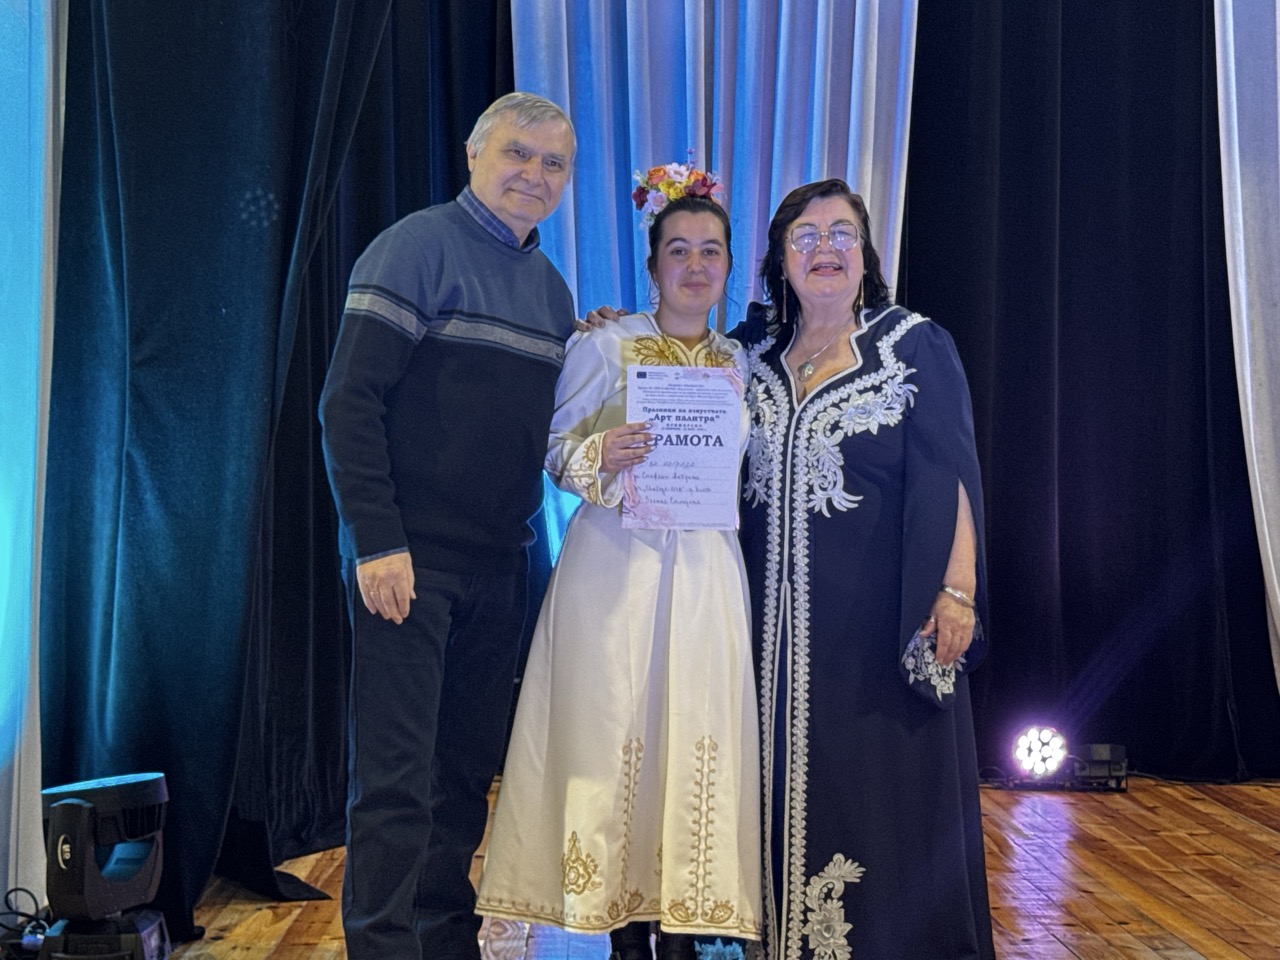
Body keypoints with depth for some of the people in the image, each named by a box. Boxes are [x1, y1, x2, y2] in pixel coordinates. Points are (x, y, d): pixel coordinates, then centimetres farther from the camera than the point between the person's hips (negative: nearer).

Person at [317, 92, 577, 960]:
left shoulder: (552, 291, 16)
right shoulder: (420, 246, -6)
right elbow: (349, 400, -13)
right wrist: (376, 542, -18)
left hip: (500, 563, 7)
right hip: (410, 559, -7)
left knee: (468, 773, 13)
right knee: (396, 780, -4)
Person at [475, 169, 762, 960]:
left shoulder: (741, 363, 12)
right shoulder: (604, 346, 1)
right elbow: (549, 446, 0)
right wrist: (600, 457, -18)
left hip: (706, 570, 3)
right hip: (616, 565, -3)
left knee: (698, 736, 1)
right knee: (616, 732, -2)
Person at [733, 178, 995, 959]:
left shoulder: (917, 348, -2)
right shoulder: (756, 352, 10)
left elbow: (950, 478, -7)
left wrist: (956, 590, -17)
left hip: (882, 610, -4)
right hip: (781, 614, 4)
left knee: (887, 782, 2)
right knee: (789, 781, 9)